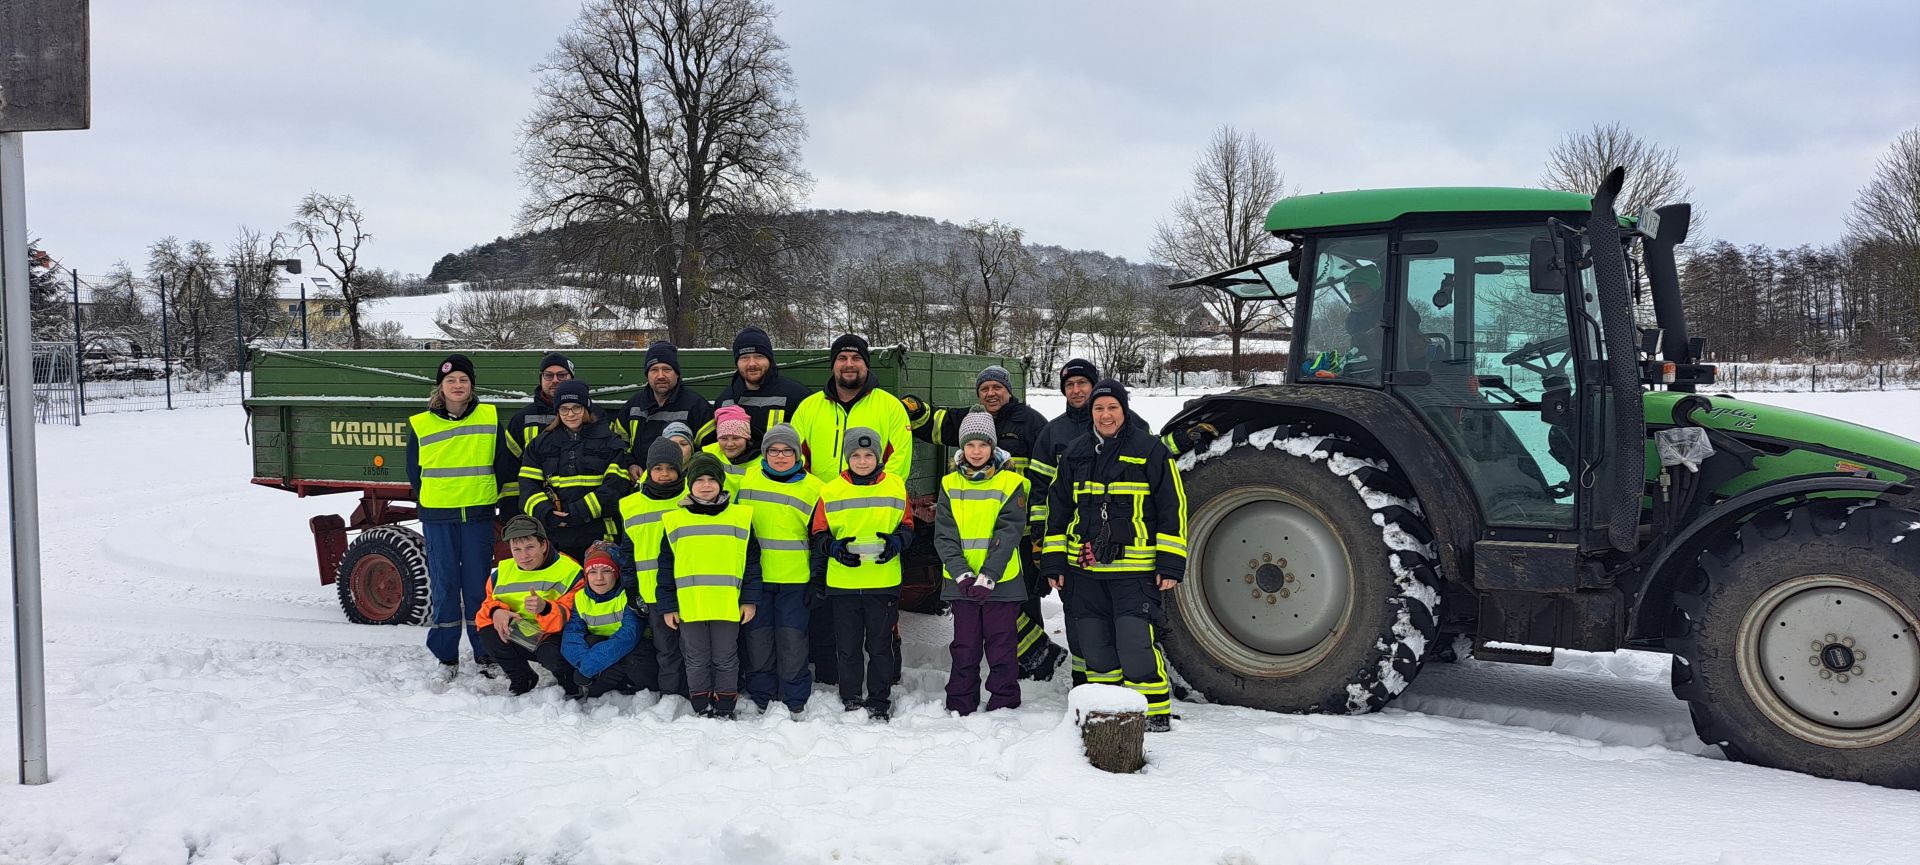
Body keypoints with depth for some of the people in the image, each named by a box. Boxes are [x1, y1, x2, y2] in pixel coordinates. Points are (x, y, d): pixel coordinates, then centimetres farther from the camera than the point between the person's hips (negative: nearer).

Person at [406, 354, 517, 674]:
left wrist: (489, 496, 10)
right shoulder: (421, 425, 2)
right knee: (444, 584, 4)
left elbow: (505, 462, 9)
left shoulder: (490, 418, 3)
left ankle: (485, 654, 12)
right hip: (438, 518, 0)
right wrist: (430, 503, 9)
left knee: (479, 584, 3)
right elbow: (414, 470, 11)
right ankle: (446, 657, 12)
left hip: (478, 515, 0)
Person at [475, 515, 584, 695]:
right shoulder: (503, 571, 2)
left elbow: (572, 616, -21)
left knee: (551, 655, -38)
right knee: (488, 633, -22)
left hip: (554, 636, -5)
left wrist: (545, 608, -42)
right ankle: (521, 679, 4)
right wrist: (496, 611, -19)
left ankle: (570, 681, 1)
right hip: (517, 638, 5)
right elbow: (489, 602, 8)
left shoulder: (568, 570, -14)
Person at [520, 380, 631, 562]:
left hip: (597, 539, -2)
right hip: (553, 538, 2)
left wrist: (579, 513, -15)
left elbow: (616, 486, -6)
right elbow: (528, 486, 7)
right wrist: (546, 514, -13)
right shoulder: (541, 444, 14)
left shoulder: (610, 442, 5)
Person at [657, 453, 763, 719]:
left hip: (728, 605, -1)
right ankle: (702, 709, 20)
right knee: (697, 661, 9)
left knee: (726, 659, 7)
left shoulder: (741, 517, 4)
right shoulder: (674, 520, 6)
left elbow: (751, 562, 6)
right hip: (689, 605, 1)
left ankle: (725, 709, 17)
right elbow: (666, 566, 8)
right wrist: (667, 606, 4)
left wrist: (750, 599, 1)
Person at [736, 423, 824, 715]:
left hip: (795, 578, -2)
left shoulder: (812, 488, 1)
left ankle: (795, 700, 10)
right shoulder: (748, 480, 6)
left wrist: (816, 580, 2)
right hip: (754, 575, 2)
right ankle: (760, 697, 18)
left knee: (792, 638, -1)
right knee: (759, 637, 6)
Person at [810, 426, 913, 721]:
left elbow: (907, 525, 11)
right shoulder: (831, 491, 2)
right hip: (842, 583, 1)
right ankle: (851, 700, 19)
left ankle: (879, 701, 17)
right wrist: (834, 547, -12)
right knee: (847, 647, 7)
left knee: (880, 646, 6)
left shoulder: (896, 486, 4)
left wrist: (897, 541, -9)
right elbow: (819, 533, 7)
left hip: (884, 583, 0)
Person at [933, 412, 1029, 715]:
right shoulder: (950, 484, 5)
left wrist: (987, 577, -18)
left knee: (1001, 648, 4)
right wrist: (962, 574, -14)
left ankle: (1003, 706, 16)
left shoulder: (1010, 483, -3)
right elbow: (944, 536, 0)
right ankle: (959, 708, 20)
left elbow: (1009, 534, -9)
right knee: (964, 648, 10)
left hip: (1001, 582, -2)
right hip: (961, 582, 2)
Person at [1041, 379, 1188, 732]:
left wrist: (1170, 565, -6)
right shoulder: (1076, 454, 11)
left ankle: (1156, 712, 3)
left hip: (1135, 567, -5)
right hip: (1086, 569, 5)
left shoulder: (1150, 451, -2)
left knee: (1135, 645, -13)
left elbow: (1173, 508, -2)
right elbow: (1057, 510, 17)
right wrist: (1054, 562, 12)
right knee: (1095, 646, 9)